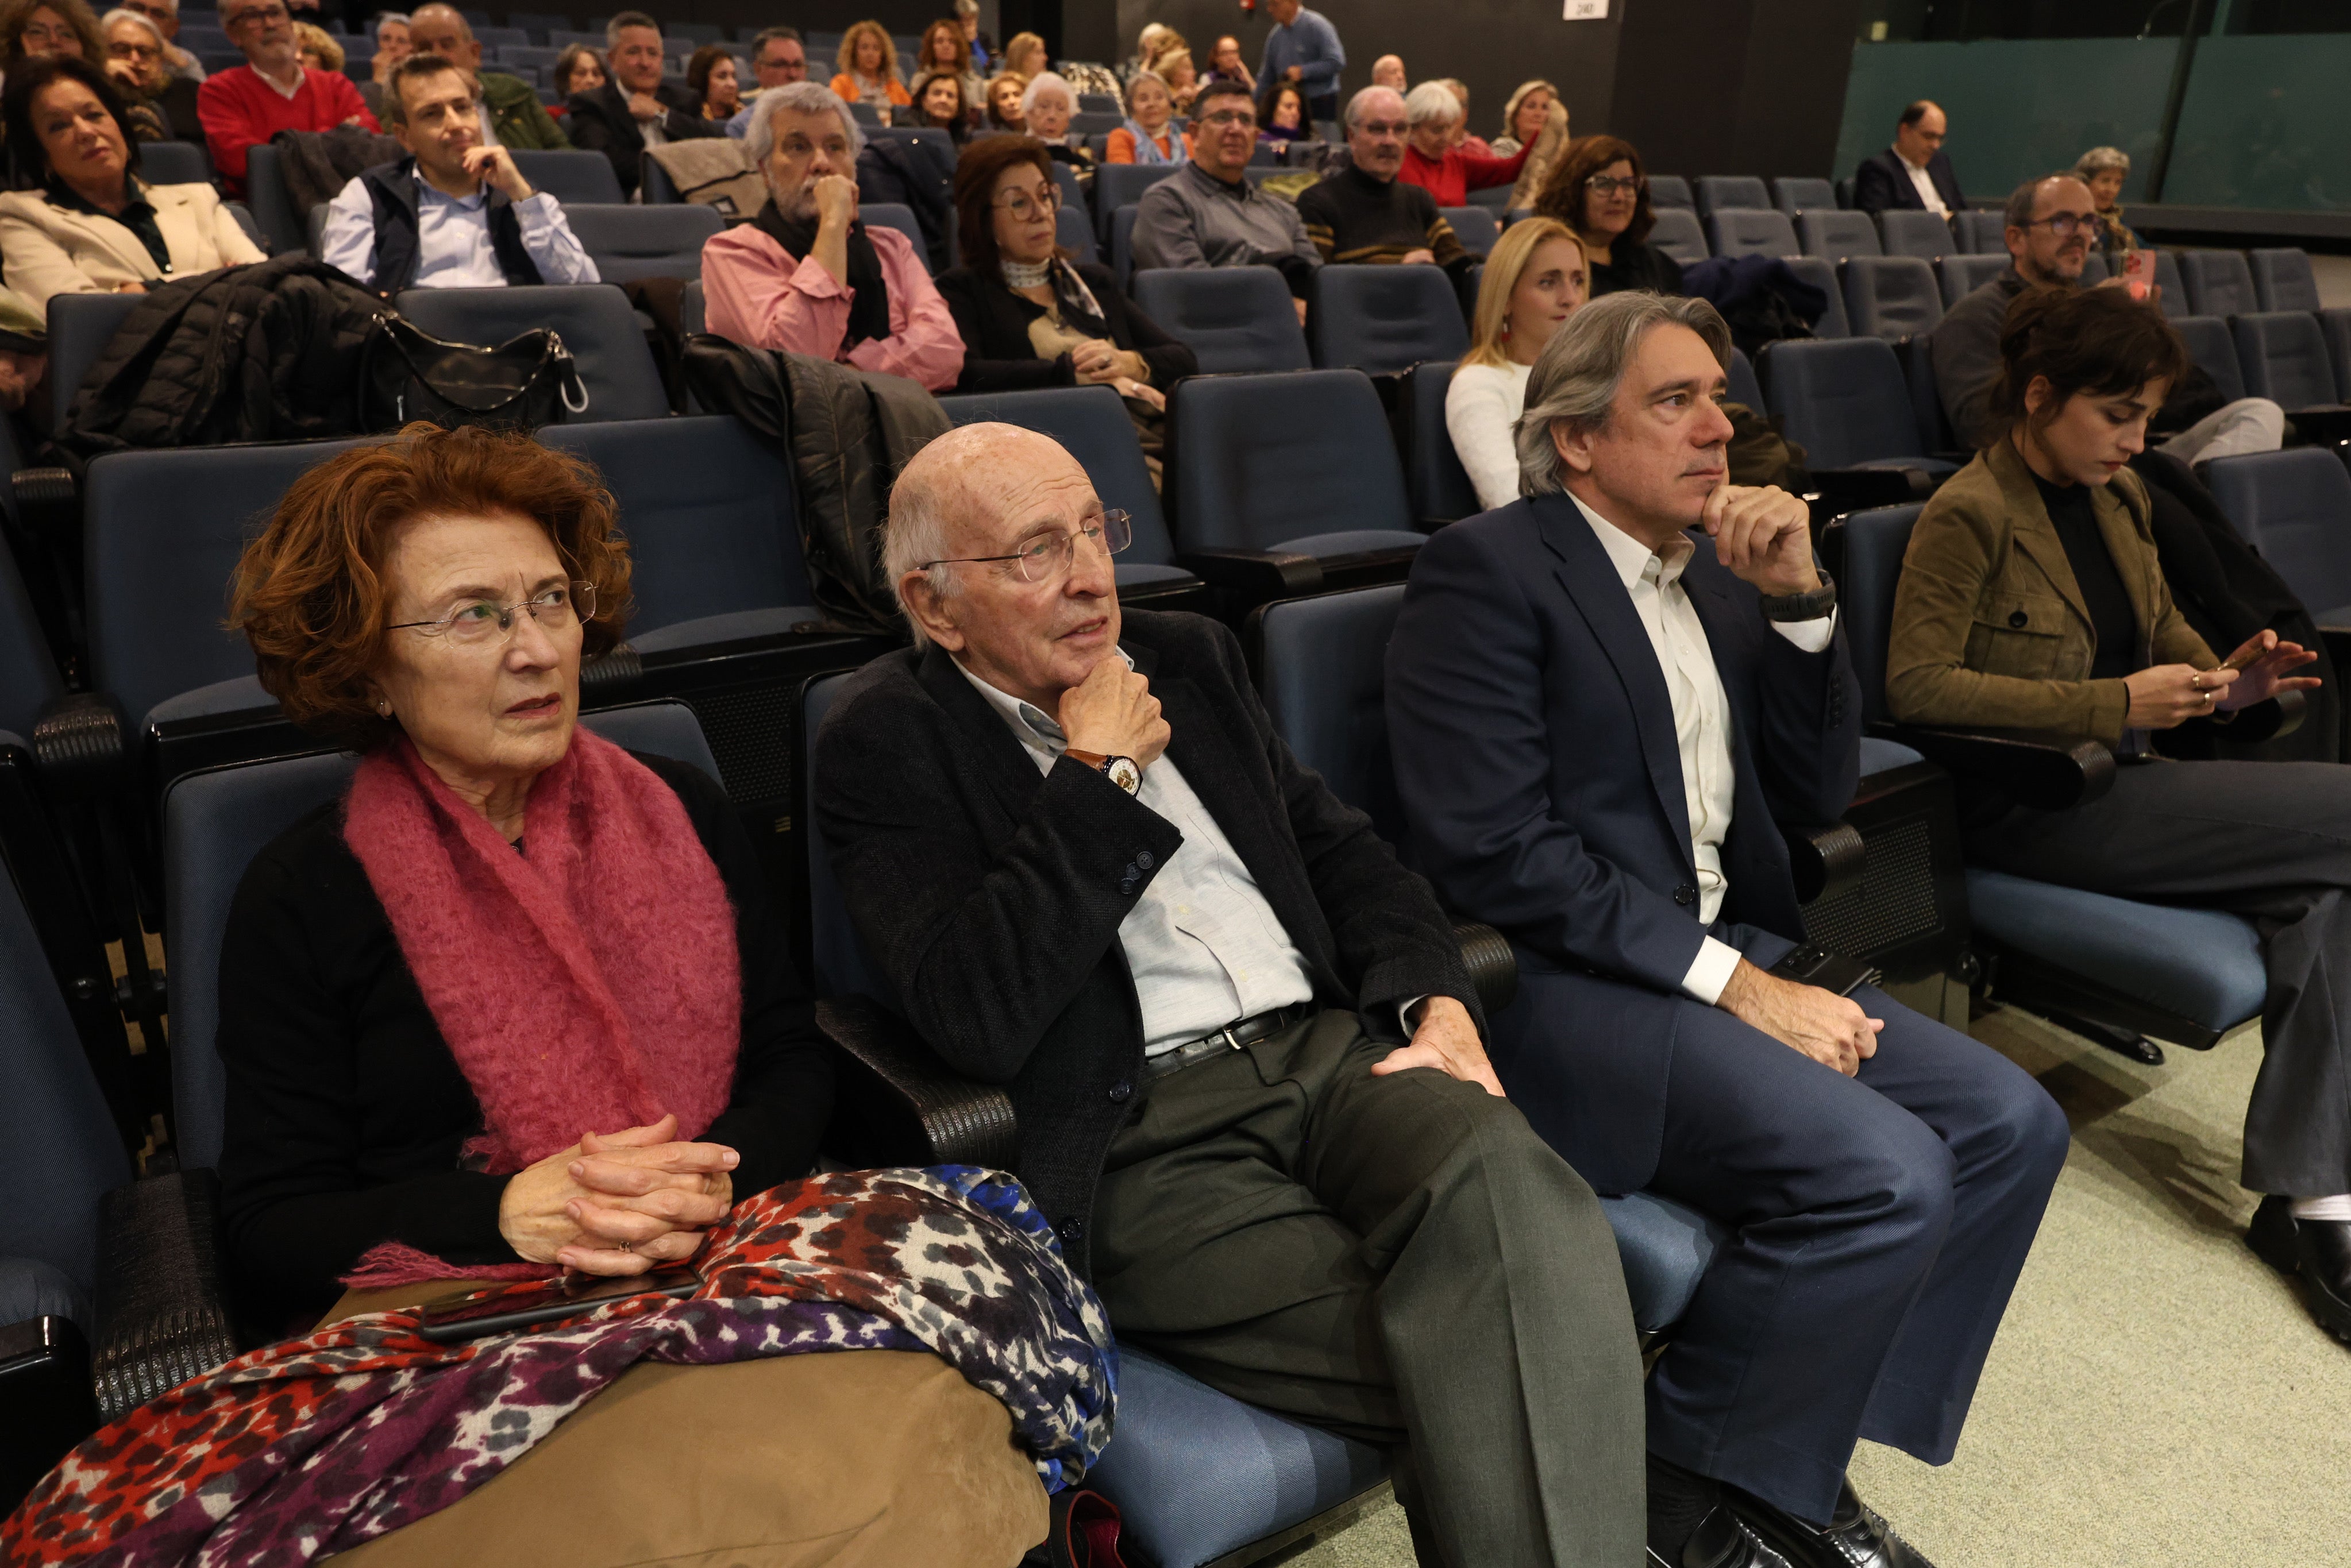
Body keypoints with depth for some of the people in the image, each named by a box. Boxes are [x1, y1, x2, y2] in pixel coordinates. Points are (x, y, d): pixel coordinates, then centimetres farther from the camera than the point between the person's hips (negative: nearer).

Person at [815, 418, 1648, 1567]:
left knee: (1522, 1203, -27)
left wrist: (1438, 1001, 2)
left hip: (1332, 1048, 5)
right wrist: (1103, 777, -10)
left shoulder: (1186, 660, 18)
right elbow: (977, 1019, -14)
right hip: (1139, 1141, -5)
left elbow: (1339, 847, 21)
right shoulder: (885, 740, 0)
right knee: (1462, 1384, -25)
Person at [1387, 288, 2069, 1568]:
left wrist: (1798, 598, 1)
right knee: (1885, 1174, -23)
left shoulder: (1718, 570, 16)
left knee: (2012, 1124, -3)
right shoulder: (1485, 571, -10)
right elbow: (1496, 851, -19)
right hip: (1561, 982, -8)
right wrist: (1734, 982, -17)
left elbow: (1817, 792, 15)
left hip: (1730, 955, 9)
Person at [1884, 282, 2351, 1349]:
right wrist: (2116, 705, -21)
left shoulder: (2116, 493, 15)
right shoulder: (1969, 517, -11)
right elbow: (1916, 684, -18)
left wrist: (2223, 678, 5)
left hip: (2114, 781, 8)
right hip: (2023, 811, -7)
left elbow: (2158, 621, 28)